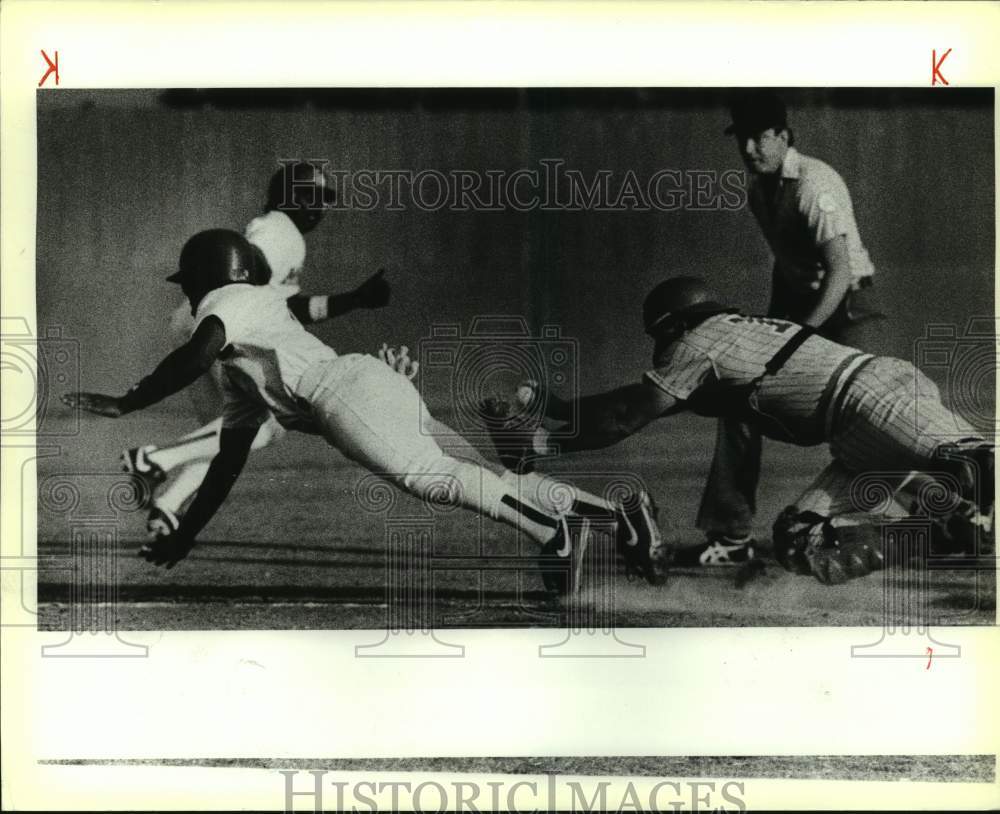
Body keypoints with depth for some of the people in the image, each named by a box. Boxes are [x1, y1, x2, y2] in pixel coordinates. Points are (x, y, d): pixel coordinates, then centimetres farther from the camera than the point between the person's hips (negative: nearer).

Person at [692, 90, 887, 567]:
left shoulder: (815, 184, -20)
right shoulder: (758, 189, 6)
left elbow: (840, 272, -25)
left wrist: (801, 332, -28)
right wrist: (774, 324, 13)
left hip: (846, 305, -7)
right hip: (797, 305, 8)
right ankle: (732, 536, 1)